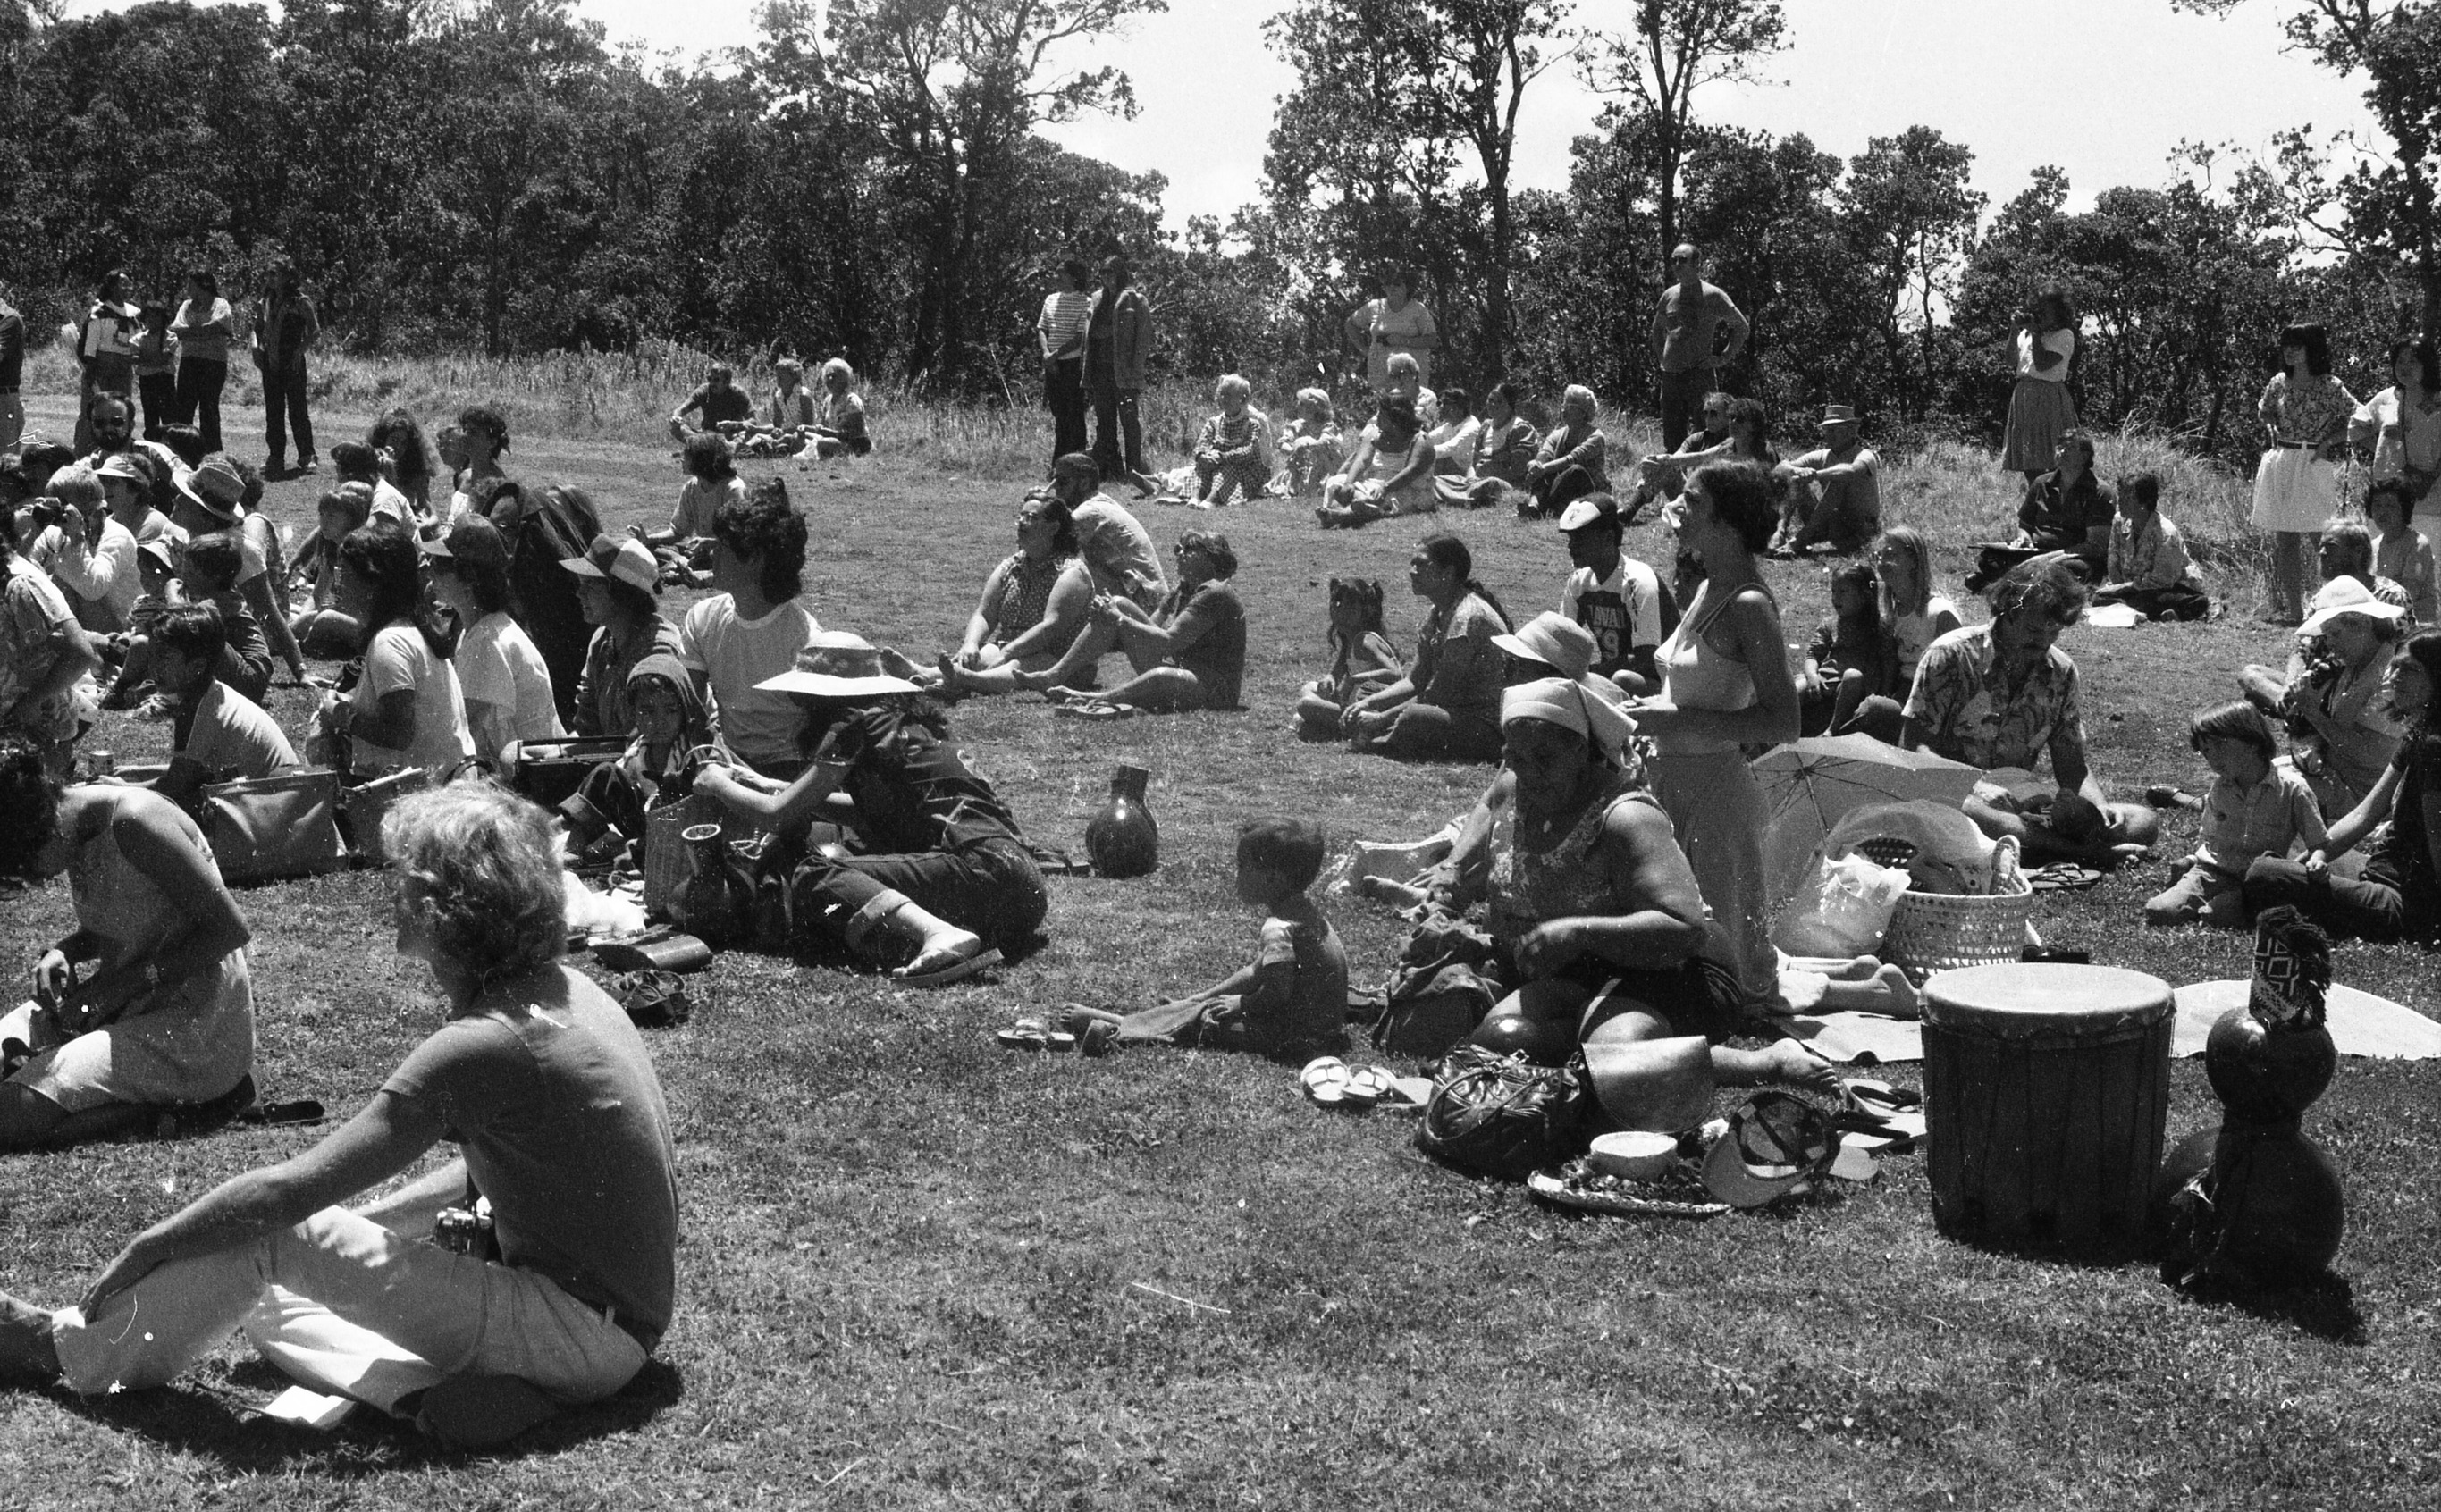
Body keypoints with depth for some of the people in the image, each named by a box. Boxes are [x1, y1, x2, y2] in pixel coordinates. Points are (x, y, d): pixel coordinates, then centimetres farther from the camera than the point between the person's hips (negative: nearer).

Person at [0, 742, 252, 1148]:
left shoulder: (134, 821, -20)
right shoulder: (81, 830, 6)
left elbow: (230, 928, -20)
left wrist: (129, 980, -19)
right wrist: (62, 953, 0)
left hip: (196, 1026, -10)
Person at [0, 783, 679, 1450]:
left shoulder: (481, 1046, -22)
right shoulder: (564, 992, 5)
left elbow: (289, 1189, -18)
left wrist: (146, 1248, -6)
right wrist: (365, 1221, 14)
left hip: (584, 1333, -9)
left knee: (273, 1236, -6)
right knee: (270, 1301, 15)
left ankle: (70, 1351, 11)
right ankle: (434, 1393, -2)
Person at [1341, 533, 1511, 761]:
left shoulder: (1468, 616, -20)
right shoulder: (1437, 614, 11)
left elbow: (1438, 693, -21)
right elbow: (1414, 682, 12)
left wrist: (1381, 720, -18)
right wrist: (1367, 703, -2)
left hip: (1491, 728, -10)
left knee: (1415, 718, -34)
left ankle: (1376, 743, -9)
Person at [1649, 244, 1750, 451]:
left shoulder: (1712, 296, -4)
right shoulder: (1669, 295, 11)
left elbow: (1741, 327, 3)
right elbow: (1657, 329, 28)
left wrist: (1724, 358, -4)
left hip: (1700, 374, -5)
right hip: (1670, 375, 5)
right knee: (1672, 439, 9)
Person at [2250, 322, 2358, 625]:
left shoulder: (2330, 386, -4)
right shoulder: (2279, 383, 8)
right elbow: (2264, 412, 25)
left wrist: (2329, 441, -9)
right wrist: (2272, 428, 6)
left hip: (2316, 466, -4)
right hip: (2281, 463, 4)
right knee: (2284, 540, 3)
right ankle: (2289, 607, 8)